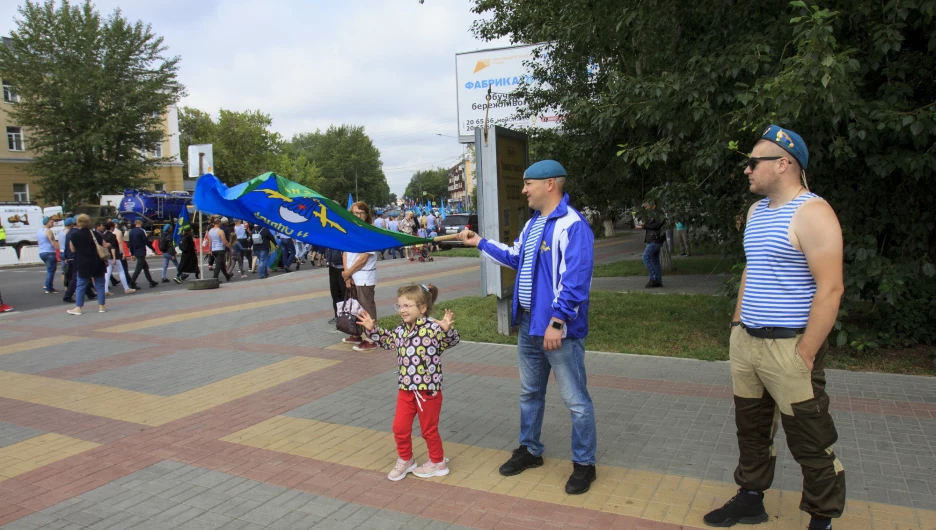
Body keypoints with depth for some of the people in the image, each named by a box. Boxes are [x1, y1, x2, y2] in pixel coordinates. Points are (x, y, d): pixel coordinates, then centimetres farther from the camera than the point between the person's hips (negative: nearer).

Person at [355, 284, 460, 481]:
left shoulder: (432, 327, -19)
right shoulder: (401, 330, 4)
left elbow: (451, 341, -28)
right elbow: (388, 341, 22)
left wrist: (447, 329, -46)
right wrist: (372, 329, 13)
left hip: (429, 389, -6)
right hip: (406, 388, 7)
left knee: (429, 429, 10)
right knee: (400, 427, 12)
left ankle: (438, 463, 32)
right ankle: (405, 460, 35)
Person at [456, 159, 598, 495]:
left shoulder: (572, 225, -17)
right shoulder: (533, 224, 13)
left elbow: (574, 280, -23)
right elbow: (515, 258, 28)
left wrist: (557, 322, -24)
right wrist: (481, 243, 26)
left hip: (558, 328, -9)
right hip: (528, 325, 9)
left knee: (575, 400, 2)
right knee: (529, 393, 20)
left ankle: (584, 464, 16)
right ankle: (530, 450, 36)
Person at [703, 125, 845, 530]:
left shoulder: (811, 213, -14)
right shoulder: (756, 211, 13)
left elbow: (830, 288, -19)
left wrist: (806, 354, -21)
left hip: (789, 346, -8)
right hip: (746, 342, 8)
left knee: (809, 442, 4)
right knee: (751, 428, 19)